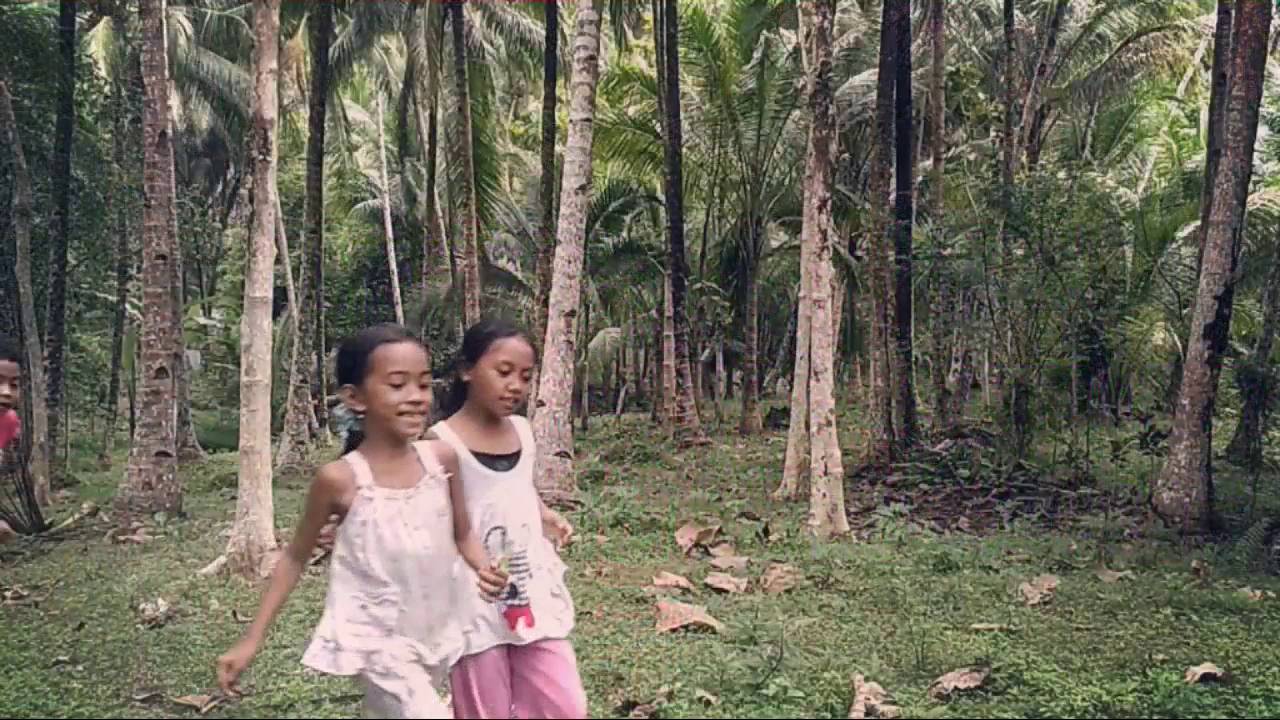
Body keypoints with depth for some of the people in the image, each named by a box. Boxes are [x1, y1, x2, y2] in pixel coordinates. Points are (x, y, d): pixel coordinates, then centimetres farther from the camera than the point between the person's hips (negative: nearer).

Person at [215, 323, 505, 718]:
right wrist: (252, 639, -3)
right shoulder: (341, 478, -16)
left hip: (435, 637, 5)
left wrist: (484, 569, -13)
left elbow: (462, 533, 7)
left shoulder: (442, 458, -8)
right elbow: (295, 557, -2)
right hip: (378, 641, -4)